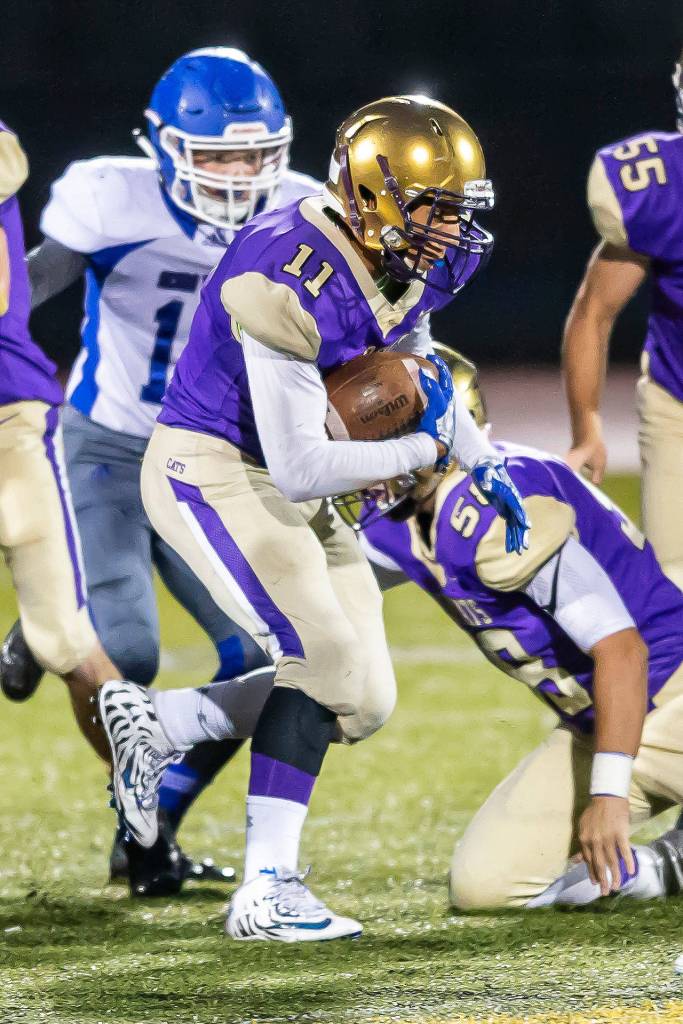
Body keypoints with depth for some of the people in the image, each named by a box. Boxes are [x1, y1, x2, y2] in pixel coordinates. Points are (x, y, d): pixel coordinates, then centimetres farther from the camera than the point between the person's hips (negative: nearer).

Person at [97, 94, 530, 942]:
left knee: (365, 702, 3)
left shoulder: (404, 261, -3)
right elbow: (300, 468, -29)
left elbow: (417, 369, 21)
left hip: (287, 487, 9)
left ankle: (154, 729, 14)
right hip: (212, 473, -9)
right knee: (328, 665, -21)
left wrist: (486, 468, 11)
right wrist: (422, 450, -18)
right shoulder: (289, 284, -30)